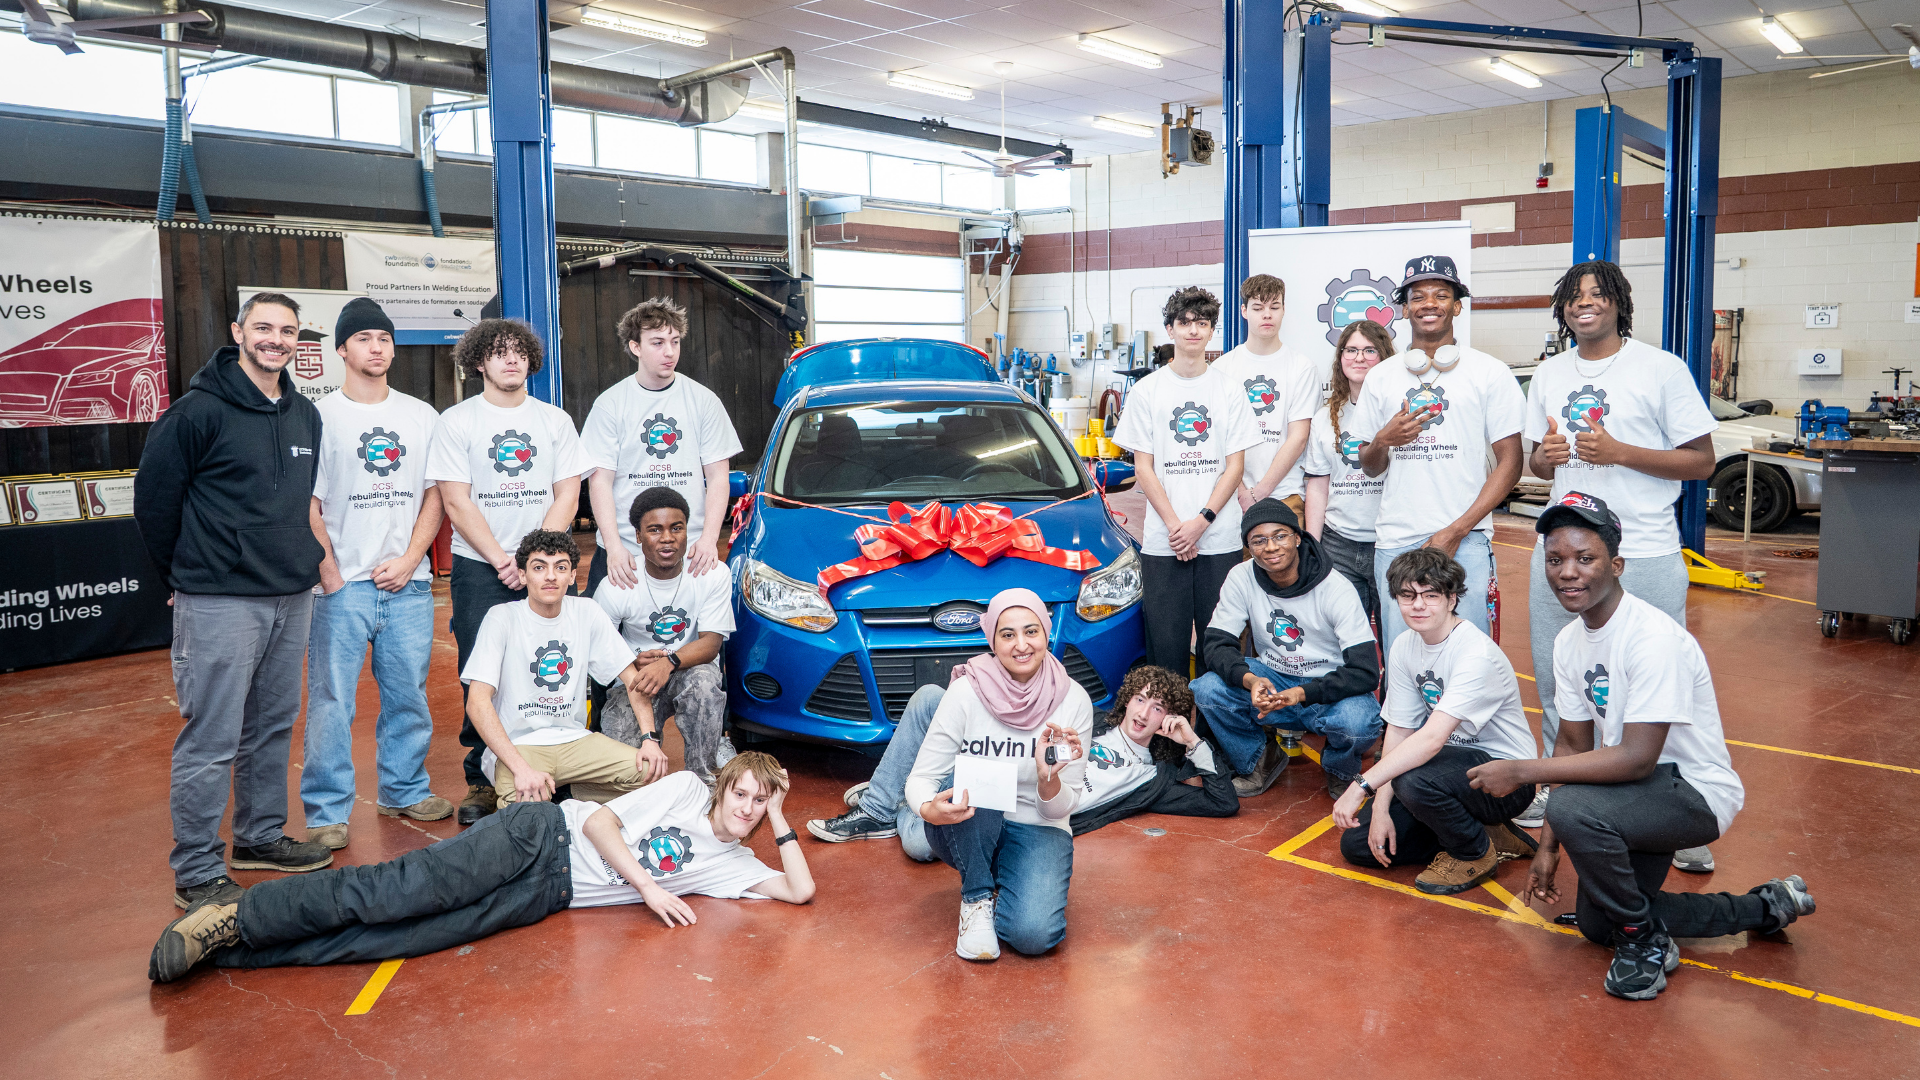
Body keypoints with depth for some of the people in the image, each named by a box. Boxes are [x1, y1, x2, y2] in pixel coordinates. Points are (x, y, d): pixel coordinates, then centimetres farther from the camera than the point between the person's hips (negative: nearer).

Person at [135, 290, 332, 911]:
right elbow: (153, 497, -6)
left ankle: (260, 837, 32)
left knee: (274, 727, 16)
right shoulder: (201, 411, -10)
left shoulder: (306, 416, 10)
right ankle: (196, 873, 9)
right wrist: (185, 576, 1)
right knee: (211, 741, -2)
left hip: (292, 599, 7)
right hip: (220, 604, -7)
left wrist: (298, 562, 15)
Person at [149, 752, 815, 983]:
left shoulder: (732, 864, 16)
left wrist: (780, 823, 7)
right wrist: (648, 885, -14)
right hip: (541, 838, -2)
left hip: (549, 897, 3)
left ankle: (223, 950, -18)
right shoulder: (686, 790, 5)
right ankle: (230, 917, -11)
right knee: (393, 894, -21)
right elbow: (600, 822, -3)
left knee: (405, 938, -16)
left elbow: (801, 891, 7)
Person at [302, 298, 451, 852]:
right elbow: (307, 507, -2)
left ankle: (405, 791, 25)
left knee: (408, 693, 10)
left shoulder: (422, 416, 11)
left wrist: (409, 561, -2)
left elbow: (434, 495, 9)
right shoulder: (320, 417, 0)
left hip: (409, 583, 3)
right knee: (332, 701, -1)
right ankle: (327, 812, 8)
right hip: (343, 584, -3)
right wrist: (331, 578, -7)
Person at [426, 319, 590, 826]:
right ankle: (481, 780, 9)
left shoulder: (555, 420, 10)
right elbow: (457, 503, -2)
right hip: (478, 570, -1)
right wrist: (502, 561, -10)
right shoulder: (457, 422, 4)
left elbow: (567, 498, 6)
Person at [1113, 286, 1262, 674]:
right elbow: (1143, 466, 3)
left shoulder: (1229, 391, 7)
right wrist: (1174, 524, -8)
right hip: (1162, 542, 0)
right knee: (1166, 645, 1)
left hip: (1221, 540, 0)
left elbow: (1234, 466, 4)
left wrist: (1202, 520, -9)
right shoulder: (1146, 391, 6)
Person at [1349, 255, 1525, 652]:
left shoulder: (1490, 373, 4)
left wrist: (1456, 531, -10)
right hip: (1394, 542, 3)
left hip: (1465, 542, -2)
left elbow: (1509, 461, 0)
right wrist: (1383, 441, -5)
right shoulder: (1381, 377, 13)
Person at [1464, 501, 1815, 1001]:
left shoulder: (1653, 637, -27)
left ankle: (1646, 941, -8)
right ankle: (1763, 909, 33)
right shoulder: (1570, 641, -1)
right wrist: (1548, 845, 2)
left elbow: (1636, 758, -32)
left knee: (1572, 806, -35)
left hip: (1696, 791, -9)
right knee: (1596, 925, 17)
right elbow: (1574, 744, 5)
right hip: (1638, 791, 9)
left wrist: (1521, 771, -30)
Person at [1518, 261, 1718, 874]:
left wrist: (1620, 452, -16)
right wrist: (1545, 457, -4)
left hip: (1643, 553, -5)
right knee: (1555, 681, 13)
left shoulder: (1662, 369, -3)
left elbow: (1702, 461, -5)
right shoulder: (1550, 375, 12)